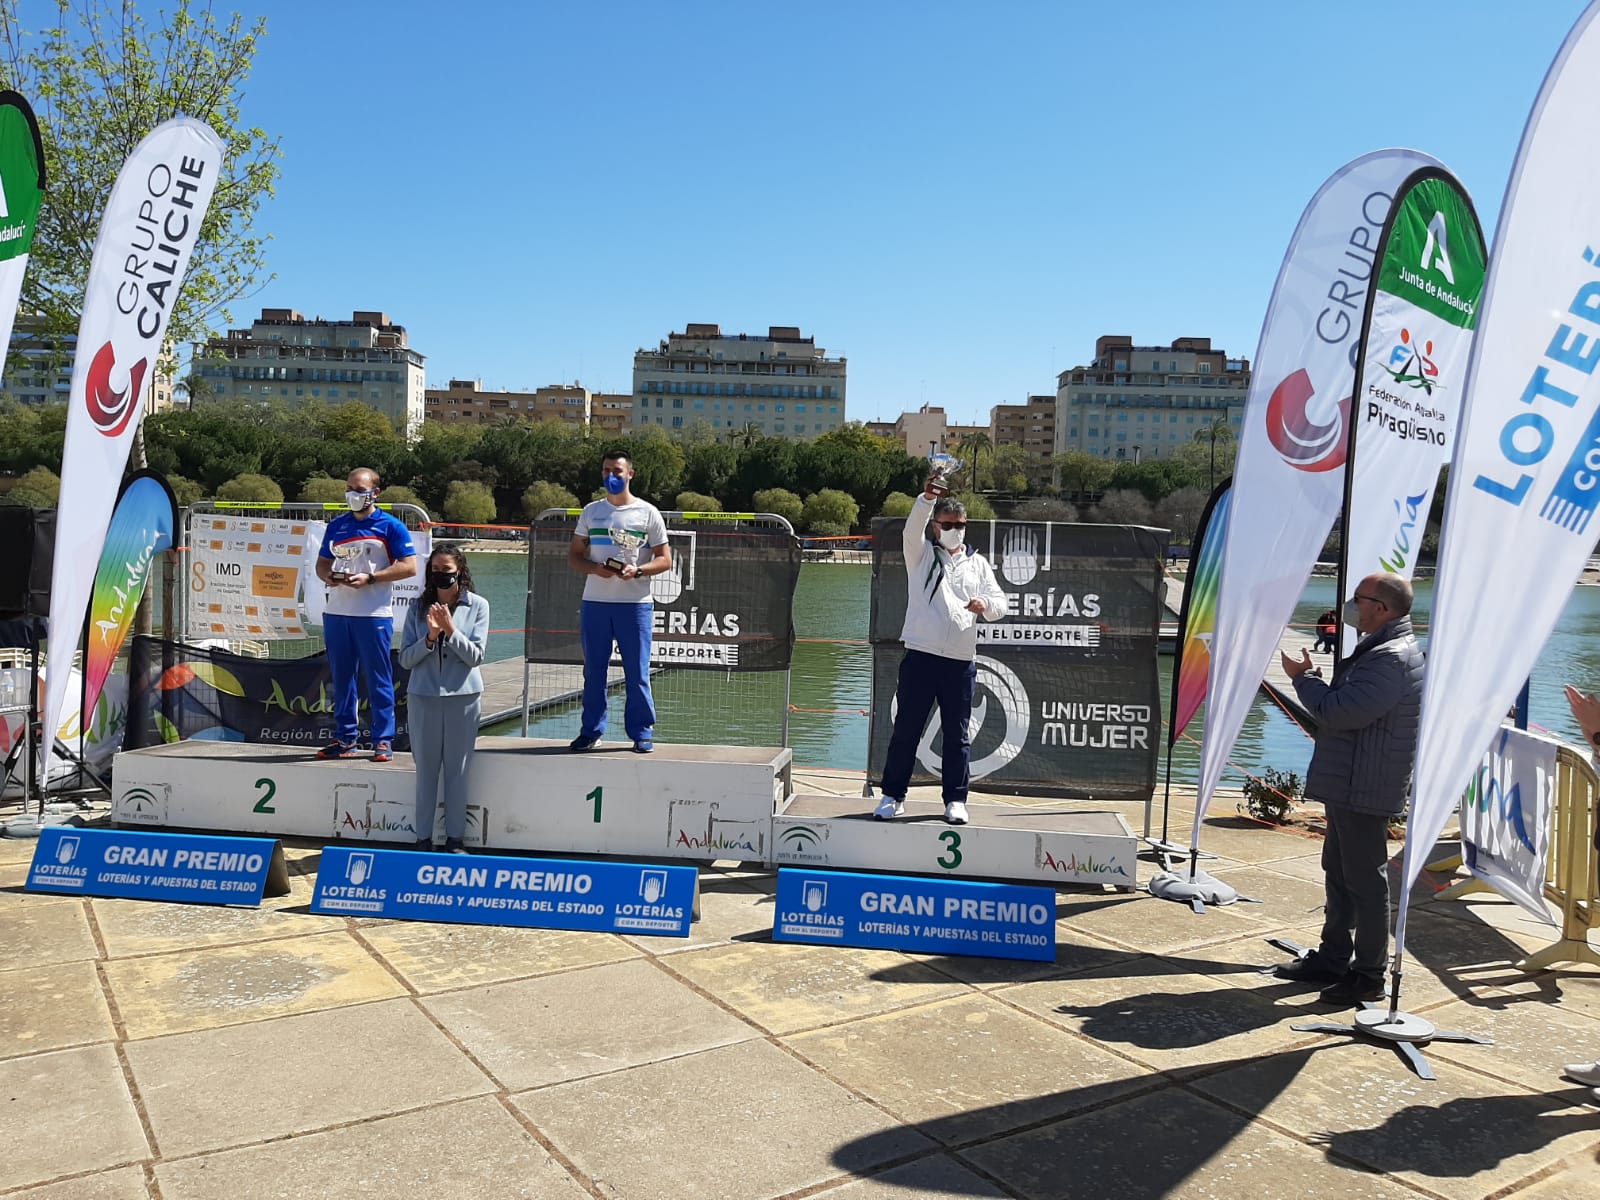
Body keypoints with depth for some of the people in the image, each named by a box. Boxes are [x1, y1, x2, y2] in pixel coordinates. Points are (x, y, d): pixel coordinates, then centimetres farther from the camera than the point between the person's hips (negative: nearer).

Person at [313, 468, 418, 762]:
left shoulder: (390, 526, -1)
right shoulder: (336, 525, 15)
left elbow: (409, 566, -7)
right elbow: (322, 562, 22)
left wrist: (369, 578, -15)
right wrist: (327, 576, -2)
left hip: (374, 615, -5)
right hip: (336, 613, 5)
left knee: (378, 679, -2)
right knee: (341, 678, 10)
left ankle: (383, 740, 4)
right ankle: (345, 738, 18)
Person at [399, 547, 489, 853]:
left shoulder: (477, 606, -1)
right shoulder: (419, 607, 2)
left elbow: (475, 656, -6)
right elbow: (405, 659, 0)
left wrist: (450, 630, -17)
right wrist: (430, 637, -16)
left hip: (463, 695, -1)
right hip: (423, 696, 1)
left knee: (457, 770, 6)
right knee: (426, 769, 7)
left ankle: (455, 837, 16)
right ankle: (423, 837, 17)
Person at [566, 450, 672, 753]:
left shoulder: (648, 513, 3)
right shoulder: (591, 511, 12)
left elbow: (665, 559, 2)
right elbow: (574, 554, 13)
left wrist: (637, 571, -16)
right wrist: (595, 568, -8)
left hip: (635, 603, -3)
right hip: (595, 602, 3)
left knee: (637, 673, 0)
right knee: (593, 671, 7)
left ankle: (642, 733, 8)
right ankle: (591, 731, 16)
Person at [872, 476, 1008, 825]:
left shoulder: (977, 564, 16)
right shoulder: (921, 554, 9)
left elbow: (1000, 604, 10)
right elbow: (913, 529, -13)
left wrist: (985, 604, -14)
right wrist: (927, 497, -30)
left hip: (961, 662, 2)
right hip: (920, 656, -2)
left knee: (957, 734, 6)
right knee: (906, 729, 2)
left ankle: (955, 800, 16)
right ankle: (893, 796, 12)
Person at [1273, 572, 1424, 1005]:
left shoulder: (1392, 659, -20)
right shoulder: (1377, 649, 16)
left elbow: (1342, 712, -24)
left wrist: (1303, 677, -11)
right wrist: (1315, 680, 7)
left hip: (1365, 788, -11)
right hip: (1347, 785, 11)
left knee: (1365, 880, -2)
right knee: (1338, 872, 18)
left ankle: (1368, 974, 8)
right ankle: (1333, 958, 29)